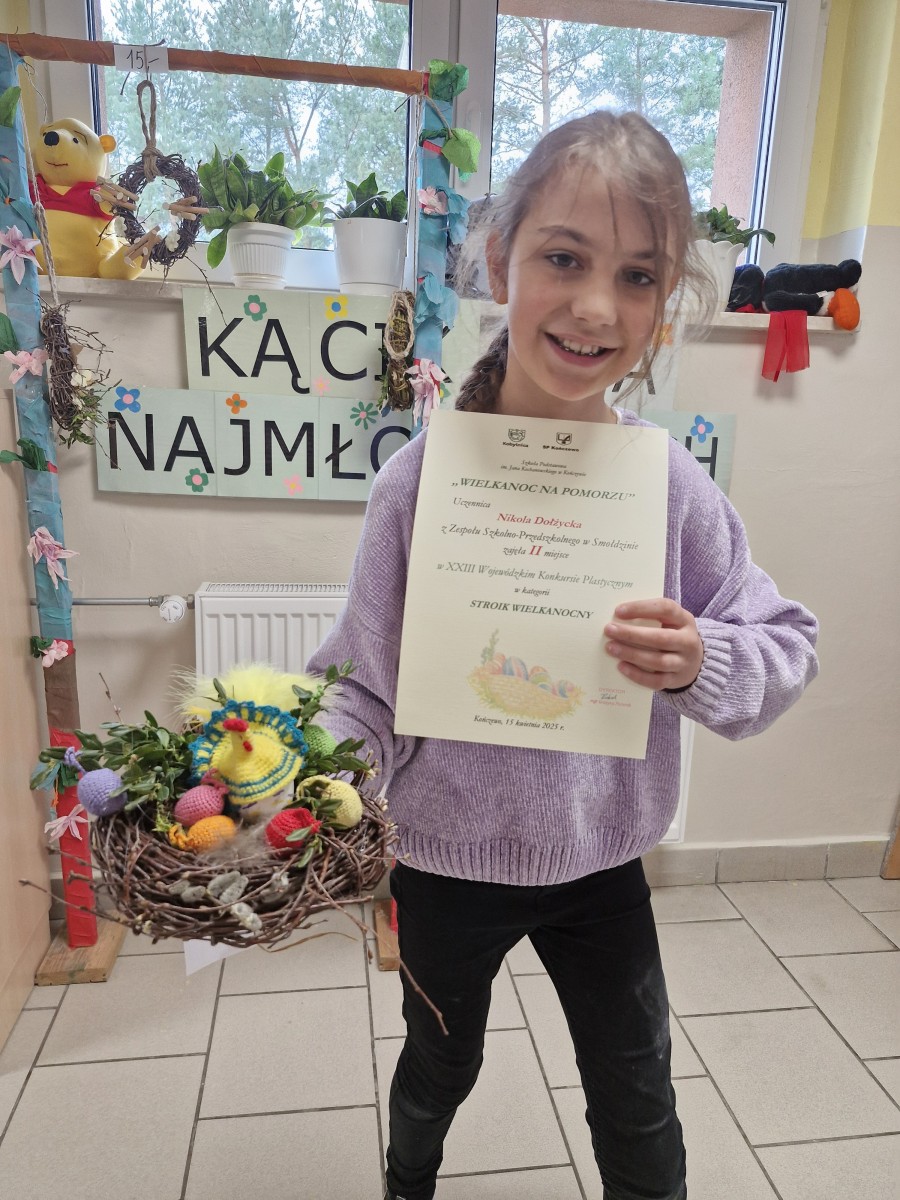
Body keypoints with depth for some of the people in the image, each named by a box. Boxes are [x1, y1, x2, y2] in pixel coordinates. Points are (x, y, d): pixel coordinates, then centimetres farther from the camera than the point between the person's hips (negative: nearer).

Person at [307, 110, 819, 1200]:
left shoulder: (669, 483, -14)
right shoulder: (424, 476, -19)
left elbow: (789, 647, -6)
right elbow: (365, 680, -12)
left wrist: (702, 662, -25)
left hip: (602, 861, 1)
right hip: (448, 859, 0)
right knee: (439, 1068, 29)